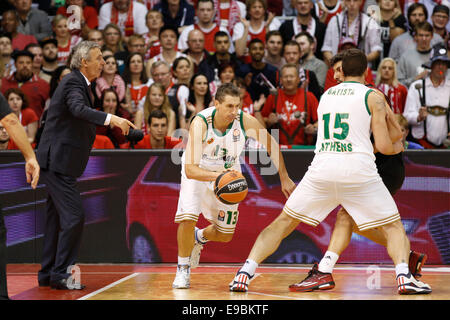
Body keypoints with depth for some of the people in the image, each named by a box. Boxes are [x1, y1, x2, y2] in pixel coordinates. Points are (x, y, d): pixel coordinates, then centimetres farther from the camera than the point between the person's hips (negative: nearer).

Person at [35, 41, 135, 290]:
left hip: (57, 161, 11)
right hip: (58, 160, -11)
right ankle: (60, 273, -7)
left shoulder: (77, 82, 16)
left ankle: (48, 273, 20)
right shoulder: (73, 83, -15)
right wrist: (110, 118, -45)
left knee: (57, 217, 14)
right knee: (74, 216, -12)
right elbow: (79, 109, -35)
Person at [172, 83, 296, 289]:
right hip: (198, 173, -3)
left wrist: (285, 179, -7)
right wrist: (218, 175, -59)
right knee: (187, 218, -25)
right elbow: (190, 170, -42)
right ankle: (183, 270, -1)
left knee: (225, 235, 8)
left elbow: (271, 145, -9)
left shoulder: (245, 121, -29)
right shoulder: (200, 123, -35)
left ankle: (199, 237, 45)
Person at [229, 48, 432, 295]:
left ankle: (245, 272, 4)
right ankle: (404, 276, -10)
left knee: (283, 223, 15)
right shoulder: (373, 97, 6)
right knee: (393, 226, 12)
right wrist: (398, 147, 23)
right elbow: (383, 146, 2)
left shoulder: (326, 95, 20)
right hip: (359, 171, -3)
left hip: (322, 168, 3)